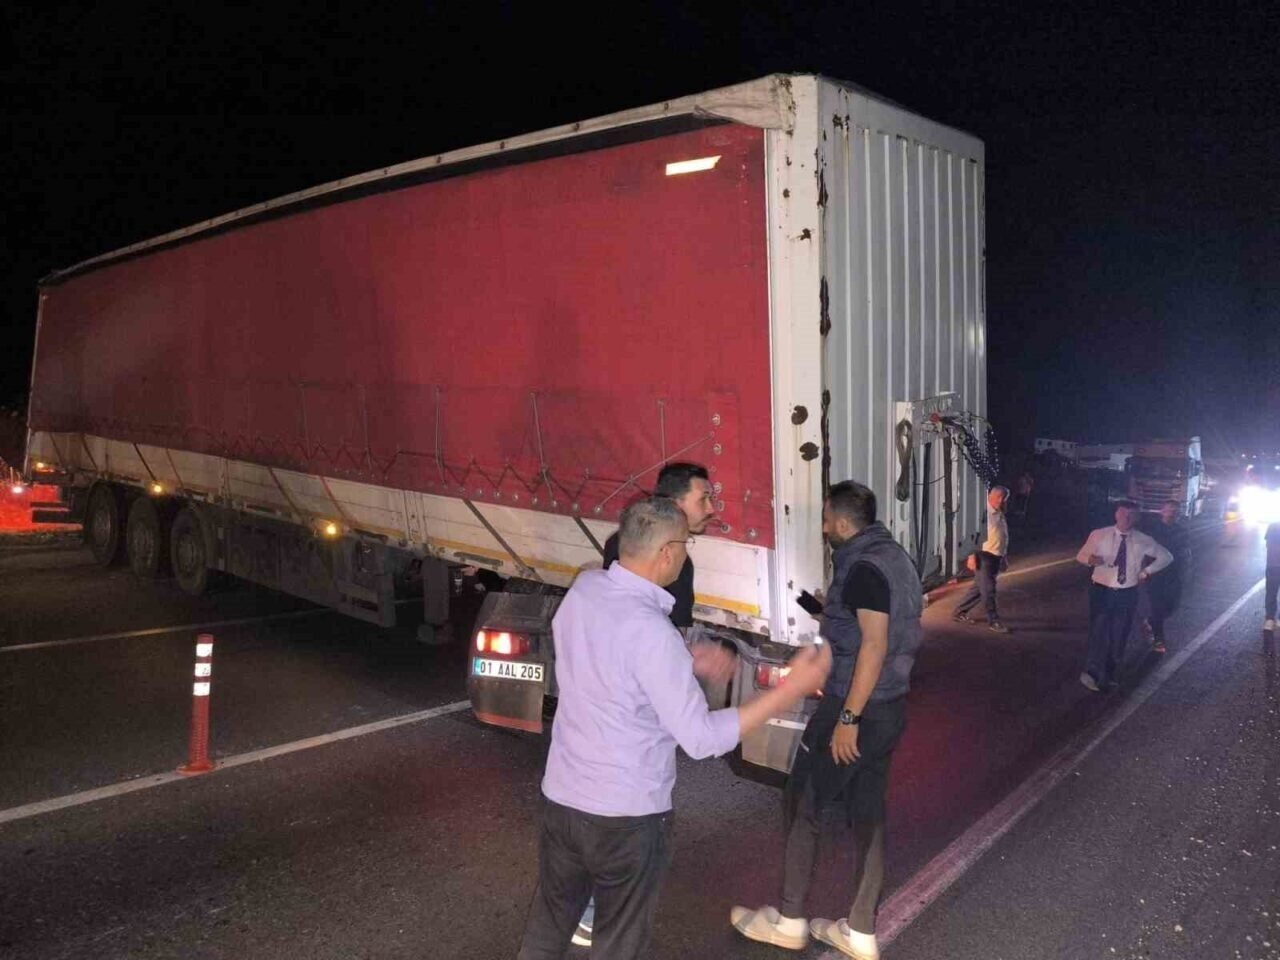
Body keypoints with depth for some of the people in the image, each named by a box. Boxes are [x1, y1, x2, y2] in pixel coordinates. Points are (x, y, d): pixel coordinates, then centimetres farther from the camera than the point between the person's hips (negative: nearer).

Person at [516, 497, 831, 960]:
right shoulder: (650, 630, -27)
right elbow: (701, 738, -23)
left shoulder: (582, 589, -5)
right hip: (628, 815, -6)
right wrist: (793, 689, -20)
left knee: (548, 922, 24)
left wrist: (685, 664, 12)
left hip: (562, 797, 7)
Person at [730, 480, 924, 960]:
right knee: (869, 812, 13)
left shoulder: (864, 567, -19)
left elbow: (874, 644, -25)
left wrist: (847, 717, -24)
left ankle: (789, 921, 18)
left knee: (801, 806, 6)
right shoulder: (893, 557, 11)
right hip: (890, 706, 9)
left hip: (857, 709, -9)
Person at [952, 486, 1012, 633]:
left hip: (996, 557, 9)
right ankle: (993, 621, 3)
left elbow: (1003, 538, 23)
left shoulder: (1000, 515, 16)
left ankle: (960, 612, 24)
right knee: (988, 589, -4)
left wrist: (1005, 558, 22)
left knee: (979, 588, 13)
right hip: (984, 556, -9)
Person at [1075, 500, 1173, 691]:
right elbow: (1081, 555, 2)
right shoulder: (1098, 535, -5)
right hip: (1102, 591, -2)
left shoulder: (1143, 541, -1)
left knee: (1119, 636, 11)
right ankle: (1093, 673, 1)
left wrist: (1147, 571, 0)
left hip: (1127, 594, 2)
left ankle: (1111, 675, 29)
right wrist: (1090, 559, -22)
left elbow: (1166, 557, 13)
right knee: (1099, 633, -11)